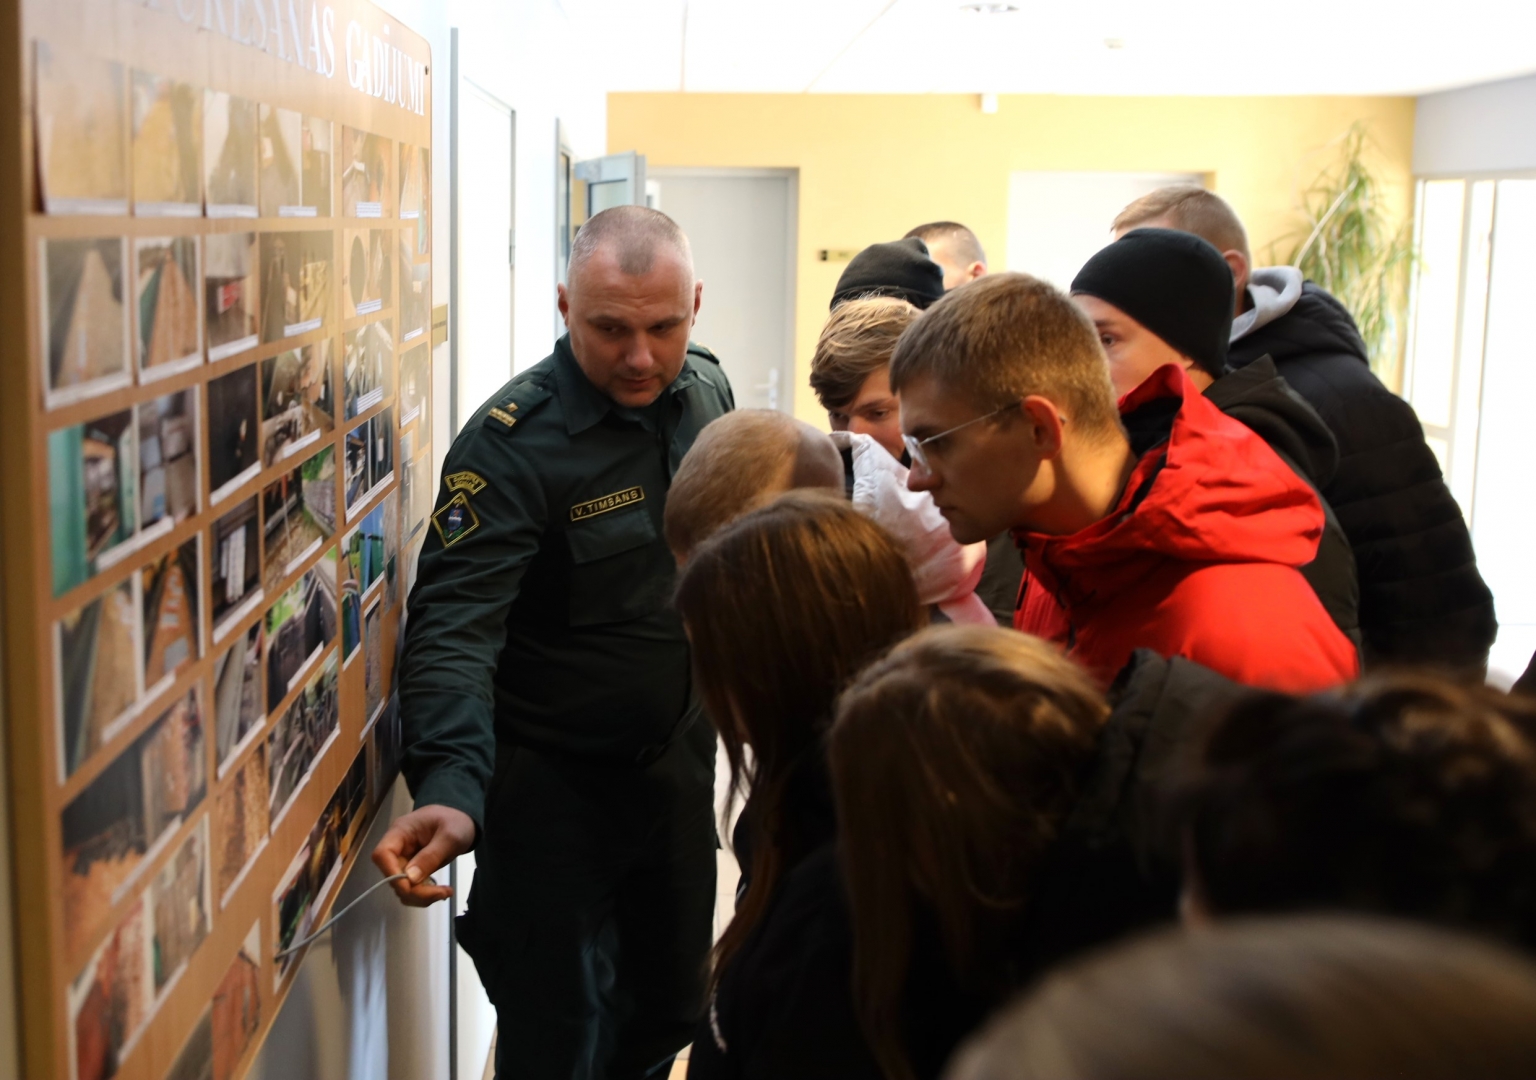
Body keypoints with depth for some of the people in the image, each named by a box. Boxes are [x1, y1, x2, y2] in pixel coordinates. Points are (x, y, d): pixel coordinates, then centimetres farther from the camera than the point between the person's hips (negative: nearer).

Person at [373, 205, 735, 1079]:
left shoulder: (707, 389, -2)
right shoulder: (511, 443, -23)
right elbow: (455, 627, -30)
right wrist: (450, 789, -44)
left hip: (681, 760, 6)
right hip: (552, 783, -6)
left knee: (671, 1010, 19)